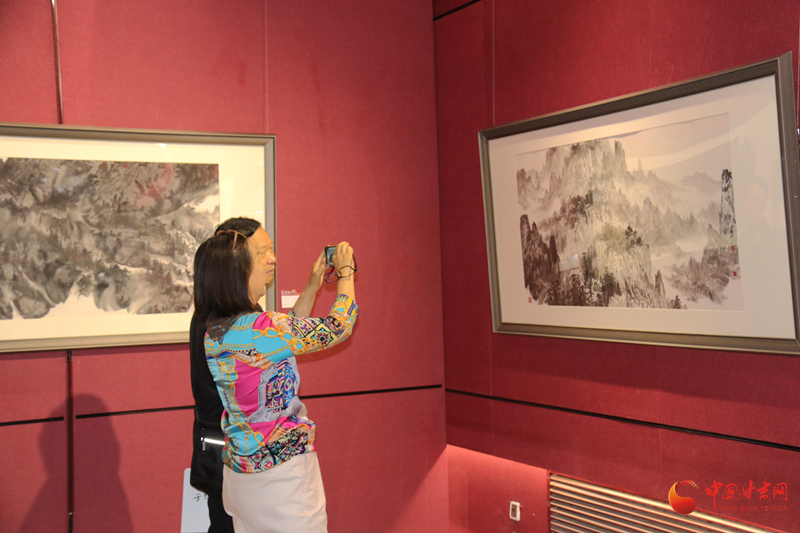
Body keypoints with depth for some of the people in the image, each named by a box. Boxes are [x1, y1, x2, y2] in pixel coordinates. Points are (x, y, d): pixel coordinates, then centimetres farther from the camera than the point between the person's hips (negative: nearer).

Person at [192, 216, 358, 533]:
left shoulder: (215, 329, 3)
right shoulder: (259, 328, -24)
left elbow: (290, 332, 17)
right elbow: (338, 328, -13)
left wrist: (314, 284, 19)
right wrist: (345, 273, 1)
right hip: (281, 475, -9)